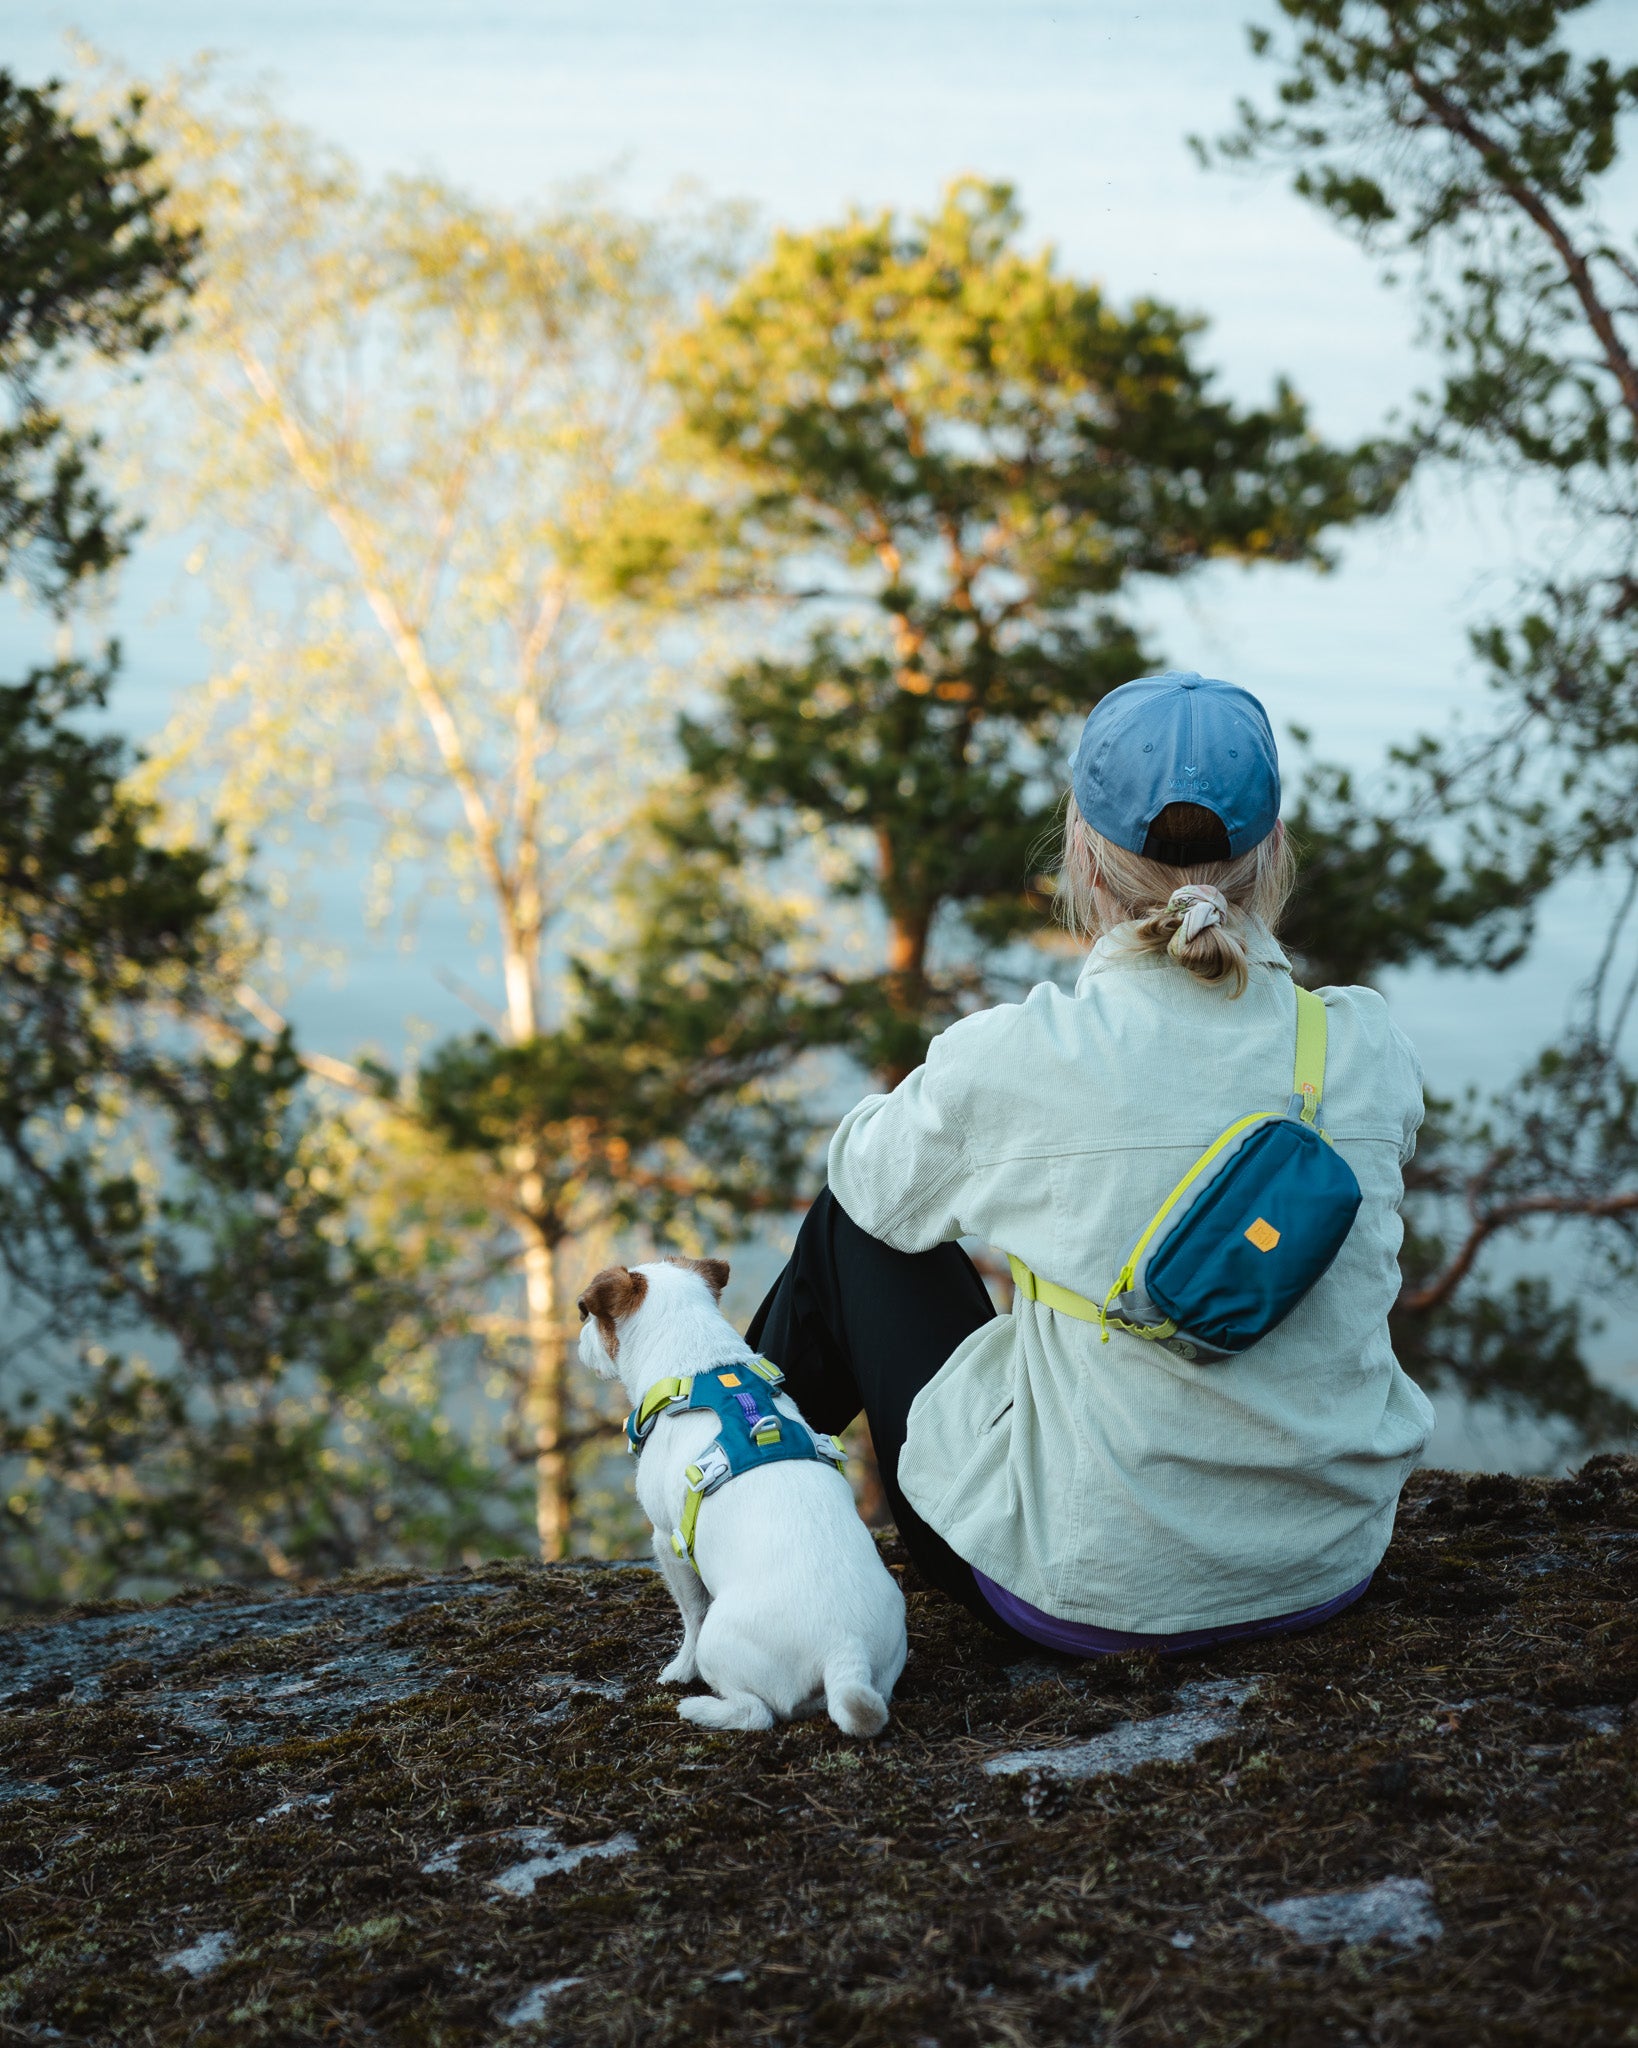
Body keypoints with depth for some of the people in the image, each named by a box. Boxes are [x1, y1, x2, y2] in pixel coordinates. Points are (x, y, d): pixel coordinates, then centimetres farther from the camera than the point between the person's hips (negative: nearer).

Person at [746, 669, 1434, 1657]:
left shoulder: (1012, 1058, -19)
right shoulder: (1370, 1045, -9)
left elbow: (871, 1169, 3)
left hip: (1087, 1591, -4)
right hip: (1330, 1567, 4)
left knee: (862, 1215, 18)